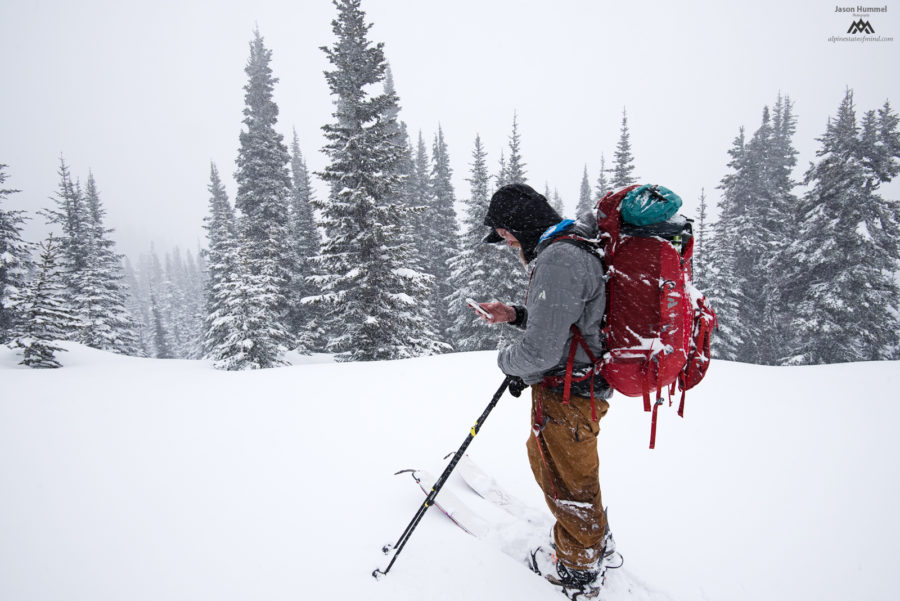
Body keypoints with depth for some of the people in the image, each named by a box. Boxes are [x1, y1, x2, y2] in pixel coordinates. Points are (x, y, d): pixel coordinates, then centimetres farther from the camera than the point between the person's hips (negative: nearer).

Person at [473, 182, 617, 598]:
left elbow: (542, 350, -29)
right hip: (583, 387, 10)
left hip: (567, 396, -10)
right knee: (544, 457, 27)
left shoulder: (558, 258, -25)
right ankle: (597, 541, 47)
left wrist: (507, 360, -8)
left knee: (567, 484, 10)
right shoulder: (574, 249, 10)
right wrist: (516, 314, 11)